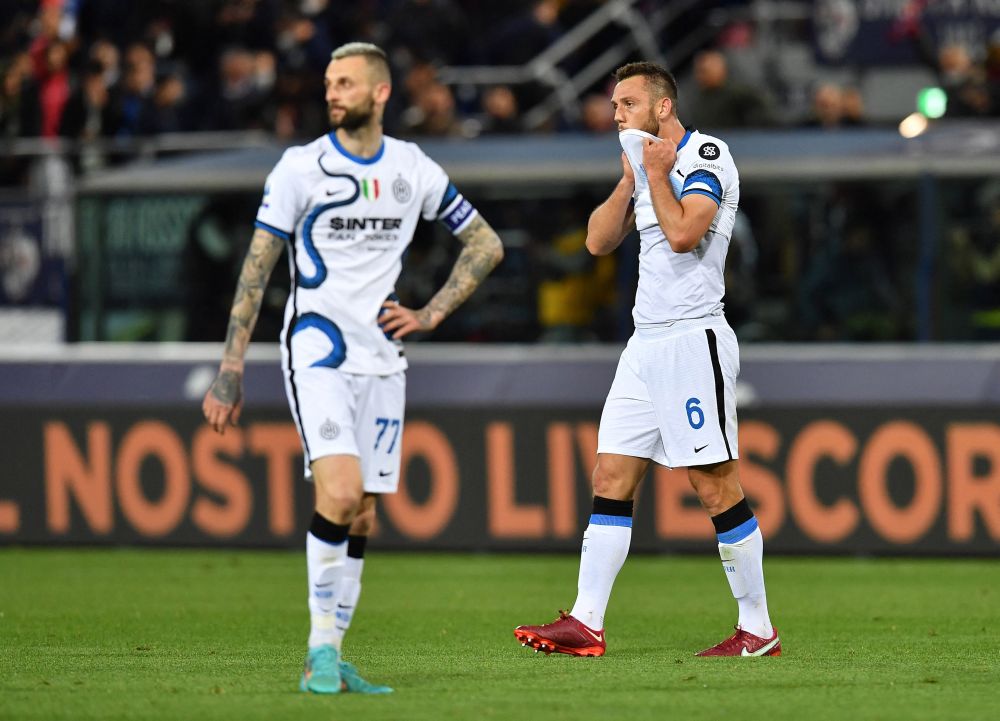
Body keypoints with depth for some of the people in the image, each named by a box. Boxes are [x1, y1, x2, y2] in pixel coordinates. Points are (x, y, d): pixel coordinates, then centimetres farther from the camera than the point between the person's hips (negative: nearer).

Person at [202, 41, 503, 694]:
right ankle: (322, 648, -14)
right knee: (340, 492, -21)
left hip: (381, 361, 4)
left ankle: (328, 659, 12)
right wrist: (232, 365, -5)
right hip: (317, 353, -4)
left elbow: (486, 244, 17)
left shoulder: (415, 170, 6)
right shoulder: (301, 167, -3)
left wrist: (431, 315, 5)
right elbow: (257, 267, -1)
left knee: (361, 518, 3)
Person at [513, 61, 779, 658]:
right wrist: (631, 177, 5)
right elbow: (599, 240, 14)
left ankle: (759, 630, -2)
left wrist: (656, 172, -9)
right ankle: (586, 625, -1)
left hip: (692, 338, -9)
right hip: (647, 343, 9)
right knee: (612, 480, 2)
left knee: (717, 486, -8)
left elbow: (682, 234, -21)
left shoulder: (706, 156, -8)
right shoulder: (648, 165, 19)